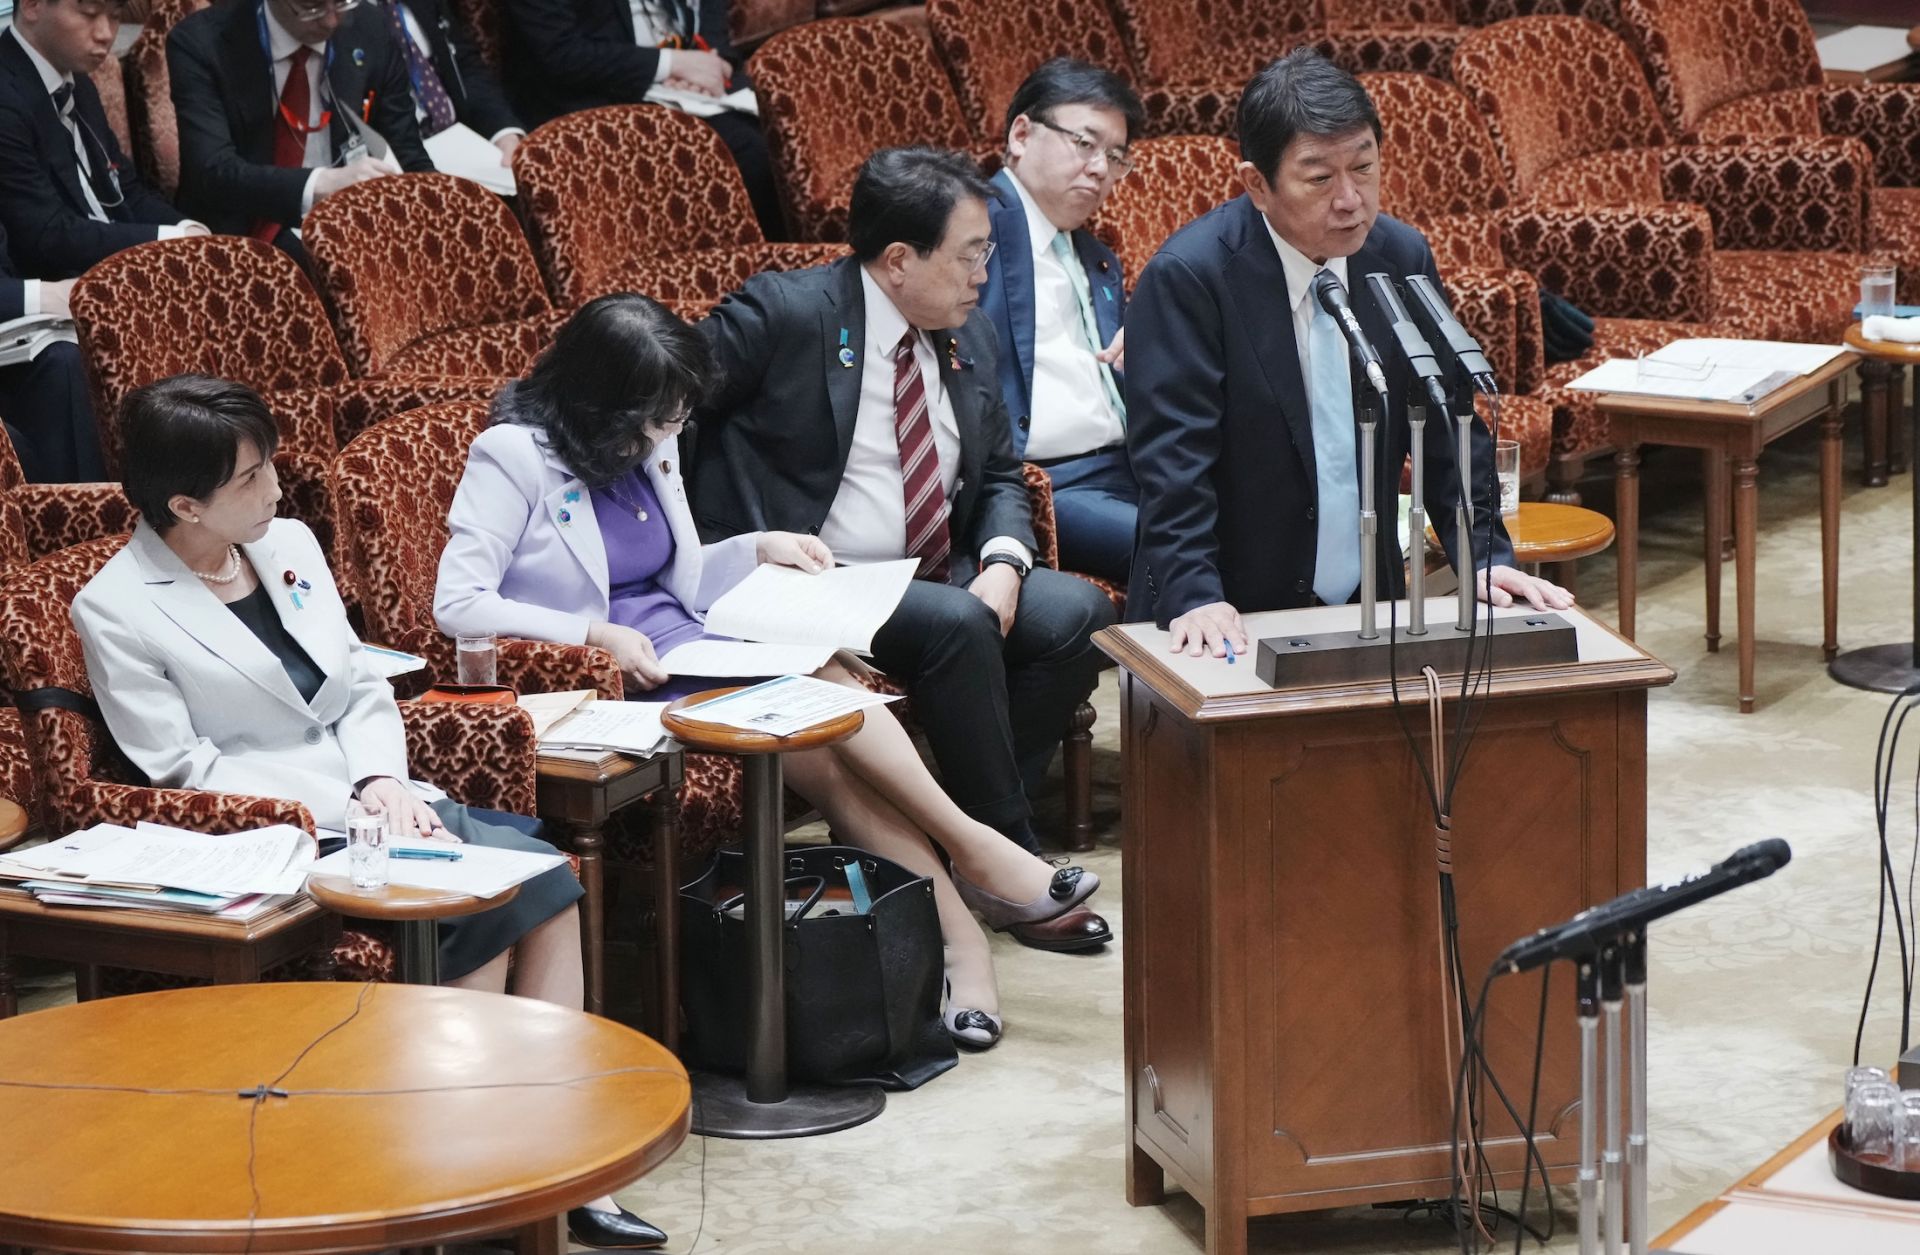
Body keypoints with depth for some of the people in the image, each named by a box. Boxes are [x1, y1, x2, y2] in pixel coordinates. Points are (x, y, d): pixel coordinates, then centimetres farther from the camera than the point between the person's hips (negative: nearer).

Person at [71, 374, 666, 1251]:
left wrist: (383, 783, -8)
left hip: (368, 792, 6)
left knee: (542, 878, -17)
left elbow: (363, 689, 13)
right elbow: (187, 773, -12)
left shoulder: (289, 544, 12)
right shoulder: (115, 611, -8)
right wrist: (348, 809, -18)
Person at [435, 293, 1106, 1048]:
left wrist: (761, 549, 6)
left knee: (823, 750, -25)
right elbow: (457, 605, -14)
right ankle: (974, 853, -17)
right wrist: (597, 637, -21)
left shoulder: (652, 447, 14)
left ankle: (957, 929, -28)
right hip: (606, 678, -6)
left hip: (689, 647, 6)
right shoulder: (514, 457, -8)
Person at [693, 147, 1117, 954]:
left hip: (941, 575, 7)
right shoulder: (783, 314, -10)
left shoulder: (968, 336, 12)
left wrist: (1003, 562, -5)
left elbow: (1000, 476, 18)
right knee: (960, 625, -31)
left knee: (1078, 612, -15)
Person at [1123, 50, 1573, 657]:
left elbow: (1445, 425, 10)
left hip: (1369, 605, 4)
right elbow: (1172, 457, -16)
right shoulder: (1185, 278, -12)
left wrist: (1485, 557, 0)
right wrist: (1193, 597, -27)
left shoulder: (1403, 258, 4)